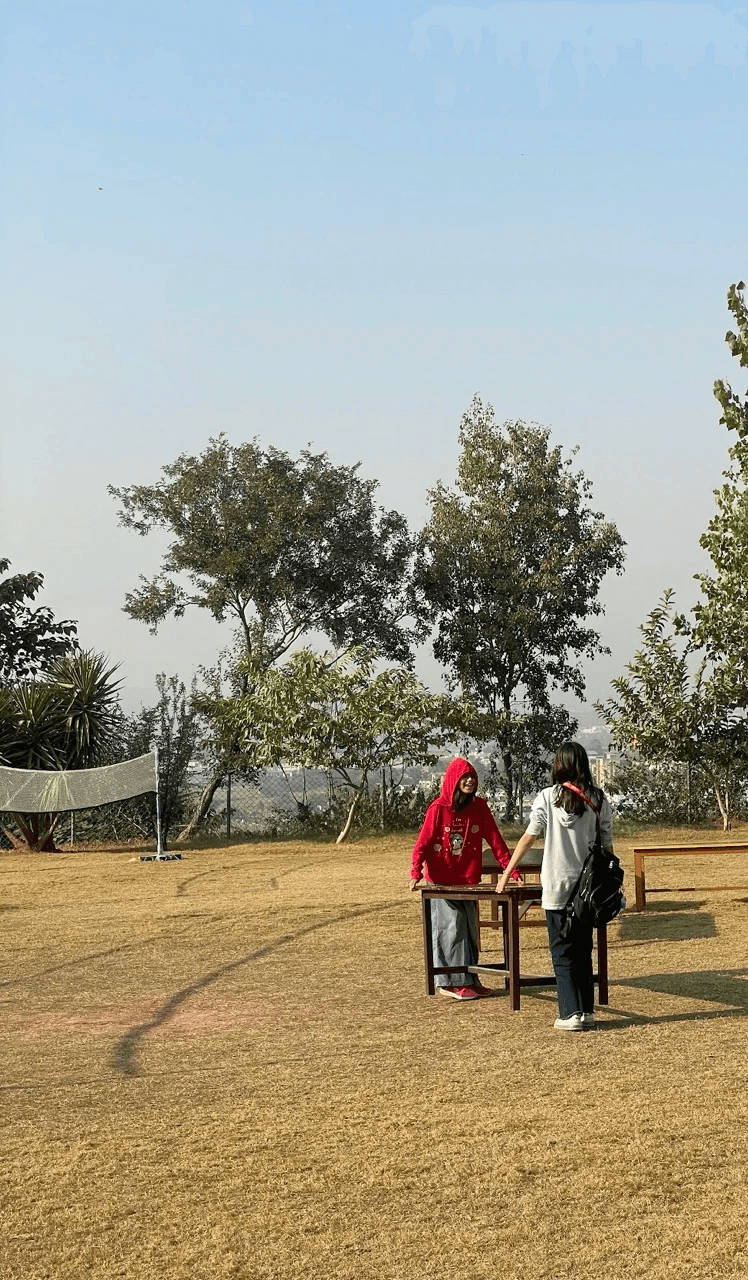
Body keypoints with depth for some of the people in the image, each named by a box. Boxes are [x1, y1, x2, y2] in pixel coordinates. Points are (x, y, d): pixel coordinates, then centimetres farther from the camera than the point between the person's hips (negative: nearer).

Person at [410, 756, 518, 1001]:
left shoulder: (479, 807, 2)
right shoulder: (438, 809, -10)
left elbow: (495, 839, 1)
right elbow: (423, 843, -11)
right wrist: (416, 872, -24)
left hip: (468, 881, 5)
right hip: (441, 882, -5)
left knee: (470, 931, 10)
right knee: (450, 929, -5)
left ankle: (469, 980, 19)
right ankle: (450, 983, 2)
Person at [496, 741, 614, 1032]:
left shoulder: (547, 798, -6)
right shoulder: (598, 799, 1)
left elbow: (528, 838, -5)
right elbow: (607, 844, 4)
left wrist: (506, 873, 2)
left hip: (557, 888, -3)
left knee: (563, 953, 4)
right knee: (583, 951, 15)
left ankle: (571, 1014, -2)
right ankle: (587, 1011, 16)